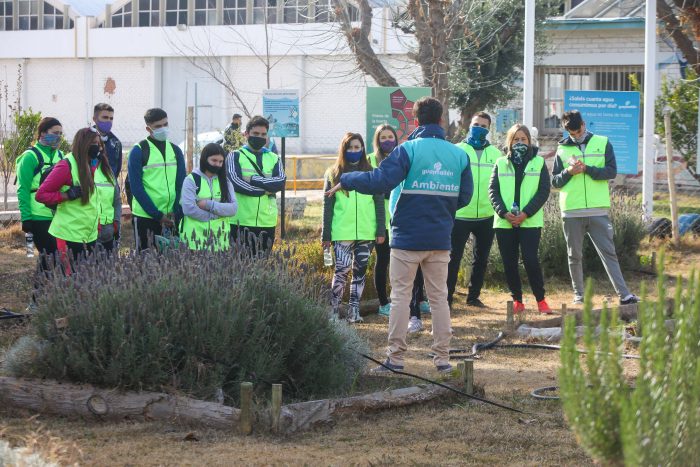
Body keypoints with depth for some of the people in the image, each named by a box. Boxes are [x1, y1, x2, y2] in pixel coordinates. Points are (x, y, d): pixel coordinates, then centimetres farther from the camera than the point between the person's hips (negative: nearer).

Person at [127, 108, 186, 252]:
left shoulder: (175, 151, 11)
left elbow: (181, 184, 9)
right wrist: (157, 215, -13)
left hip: (171, 217, 4)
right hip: (145, 217, -4)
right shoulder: (139, 151, -4)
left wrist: (177, 213, -5)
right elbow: (136, 187, -9)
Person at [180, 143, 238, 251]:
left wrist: (209, 205, -12)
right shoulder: (191, 179, 0)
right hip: (196, 237, -3)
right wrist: (215, 215, -9)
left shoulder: (225, 181, 12)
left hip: (220, 237, 3)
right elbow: (188, 208, -12)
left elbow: (233, 208, 0)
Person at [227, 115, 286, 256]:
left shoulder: (273, 158, 15)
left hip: (267, 221, 4)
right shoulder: (235, 156, 5)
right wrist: (265, 190, -9)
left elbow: (281, 182, -3)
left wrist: (253, 180, -11)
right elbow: (236, 183, -12)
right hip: (241, 221, -3)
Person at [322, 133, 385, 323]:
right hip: (342, 233, -2)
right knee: (342, 270, -11)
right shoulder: (334, 175, 7)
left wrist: (380, 231, 1)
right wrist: (326, 235, 1)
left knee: (360, 271, 6)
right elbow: (327, 206, 6)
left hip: (366, 233, 2)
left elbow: (379, 203, 9)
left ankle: (354, 310, 12)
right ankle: (333, 310, -3)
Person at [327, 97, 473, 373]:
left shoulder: (408, 150, -11)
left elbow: (380, 181, -20)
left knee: (400, 296, 2)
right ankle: (442, 357, 10)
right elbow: (464, 197, 7)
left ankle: (395, 357, 1)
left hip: (407, 238, -4)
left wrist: (346, 181, -7)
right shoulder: (458, 155, 3)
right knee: (439, 297, 10)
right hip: (440, 239, 4)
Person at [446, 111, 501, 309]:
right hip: (460, 215, -4)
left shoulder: (495, 154, 7)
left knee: (481, 259, 12)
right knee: (454, 257, -3)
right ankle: (447, 297, 2)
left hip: (486, 216, 4)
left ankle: (473, 296, 24)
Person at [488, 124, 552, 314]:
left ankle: (541, 300, -1)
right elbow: (493, 190, 4)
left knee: (531, 260, -12)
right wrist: (504, 212, -12)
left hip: (530, 221, -2)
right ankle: (517, 300, 14)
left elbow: (543, 191, 0)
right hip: (504, 223, 2)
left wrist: (526, 213, -11)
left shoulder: (539, 163, 6)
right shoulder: (501, 163, 9)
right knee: (509, 263, 3)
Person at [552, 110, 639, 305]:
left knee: (608, 252, -4)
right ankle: (578, 294, 18)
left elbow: (612, 171, -3)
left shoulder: (602, 143, 5)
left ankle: (624, 294, -8)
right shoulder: (562, 149, 9)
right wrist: (568, 172, -12)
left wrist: (587, 169, -16)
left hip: (598, 210, -2)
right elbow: (554, 181, 8)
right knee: (574, 256, 8)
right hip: (572, 212, 2)